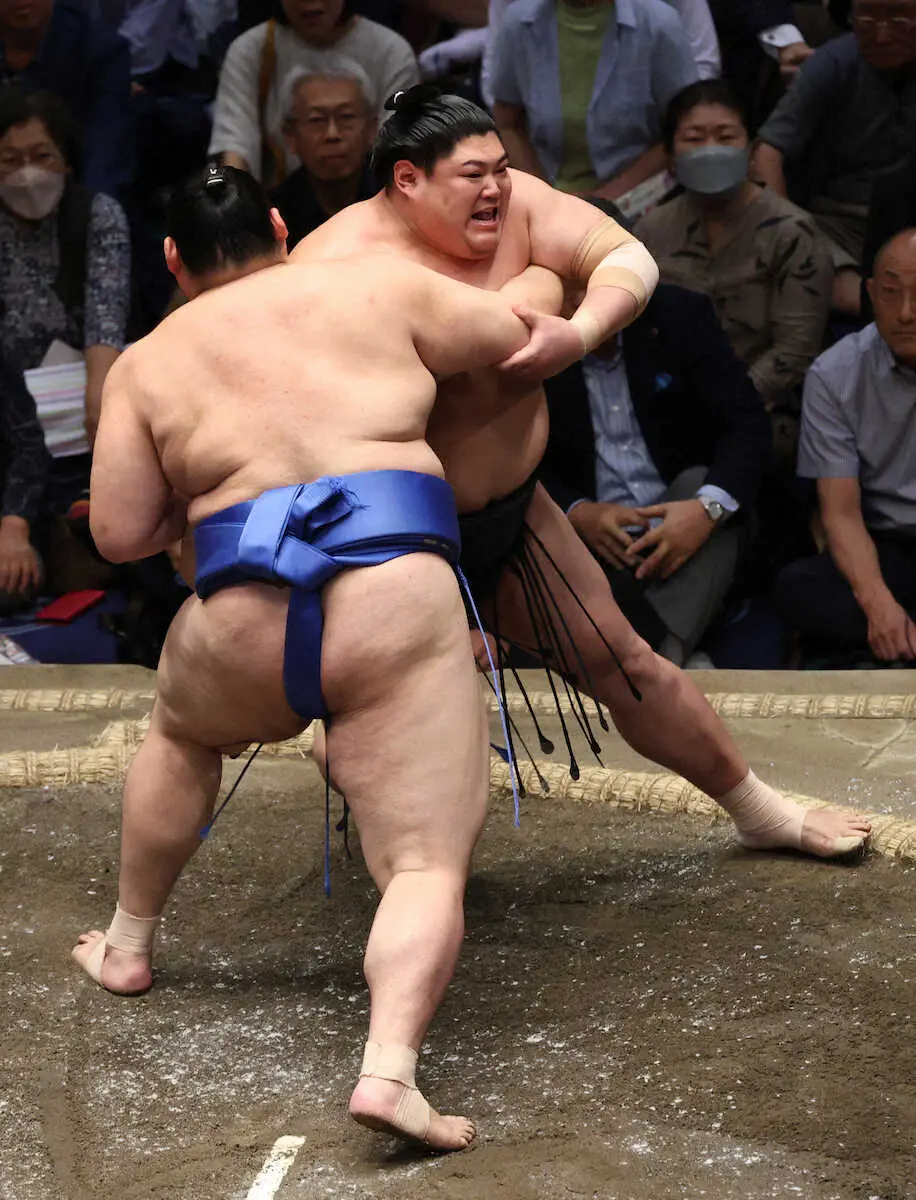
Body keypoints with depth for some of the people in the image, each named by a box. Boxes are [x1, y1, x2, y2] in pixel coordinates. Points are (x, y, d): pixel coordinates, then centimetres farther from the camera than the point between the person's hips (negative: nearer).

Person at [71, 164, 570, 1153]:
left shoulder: (147, 364, 18)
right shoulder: (376, 285, 16)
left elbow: (119, 535, 12)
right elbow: (517, 335, 25)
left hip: (243, 621, 2)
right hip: (394, 597, -2)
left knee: (180, 734, 35)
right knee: (427, 864, -1)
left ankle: (128, 946, 45)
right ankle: (390, 1067, -23)